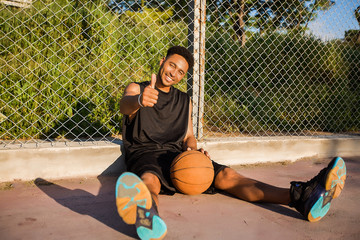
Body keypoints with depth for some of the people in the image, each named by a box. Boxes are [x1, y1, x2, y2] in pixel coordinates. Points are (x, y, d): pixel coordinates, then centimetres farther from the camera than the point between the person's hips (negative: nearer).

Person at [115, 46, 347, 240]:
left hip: (177, 155, 4)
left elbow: (188, 137, 17)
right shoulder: (137, 89, 8)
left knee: (226, 175, -20)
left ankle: (301, 197, -38)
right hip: (145, 153, -3)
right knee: (149, 180, -40)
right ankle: (149, 217, -77)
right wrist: (139, 100, -43)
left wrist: (193, 148, -9)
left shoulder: (184, 101, 21)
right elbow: (125, 105, -17)